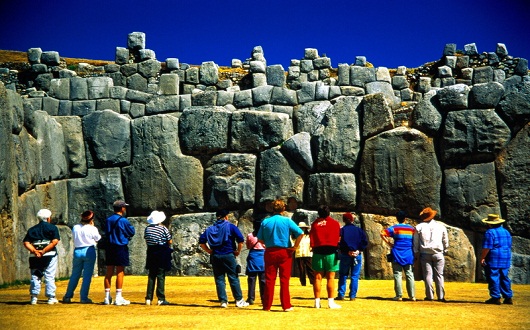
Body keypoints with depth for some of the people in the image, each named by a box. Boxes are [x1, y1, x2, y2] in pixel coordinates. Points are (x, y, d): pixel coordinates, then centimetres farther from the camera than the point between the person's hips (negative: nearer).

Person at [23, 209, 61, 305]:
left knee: (35, 276, 9)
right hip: (50, 255, -3)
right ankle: (51, 298, 1)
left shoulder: (32, 229, 15)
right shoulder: (52, 227, 4)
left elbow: (26, 243, 0)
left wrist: (35, 251, -11)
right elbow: (55, 241, -11)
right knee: (50, 276, 1)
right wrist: (44, 251, -14)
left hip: (35, 256, 3)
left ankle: (34, 297, 6)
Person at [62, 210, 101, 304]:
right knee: (87, 276, 1)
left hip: (77, 251, 4)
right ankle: (84, 298, 0)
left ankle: (67, 296, 17)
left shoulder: (75, 228, 2)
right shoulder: (92, 229, -9)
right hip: (89, 251, -4)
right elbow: (98, 239, 4)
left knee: (74, 275, 14)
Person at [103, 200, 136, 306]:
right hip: (121, 248, -6)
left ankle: (107, 297, 14)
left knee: (109, 272, 9)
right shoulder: (123, 220, -12)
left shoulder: (108, 220, 8)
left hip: (110, 248, 6)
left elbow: (106, 233, 15)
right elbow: (132, 232, -4)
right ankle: (118, 298, -2)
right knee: (120, 272, -2)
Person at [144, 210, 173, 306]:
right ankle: (161, 299, -1)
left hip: (151, 252, 4)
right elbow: (170, 242, -5)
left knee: (151, 276, 11)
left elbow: (146, 240, 9)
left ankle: (148, 298, 10)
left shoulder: (147, 228, 3)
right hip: (162, 253, -4)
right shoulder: (163, 228, -10)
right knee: (161, 276, -1)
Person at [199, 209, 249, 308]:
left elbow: (201, 242, 4)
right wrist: (238, 251, 1)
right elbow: (240, 239, -10)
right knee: (234, 278, 3)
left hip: (215, 256, 3)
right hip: (228, 255, -3)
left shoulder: (210, 229, 11)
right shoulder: (231, 226, 1)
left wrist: (210, 251, 8)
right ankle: (239, 300, 6)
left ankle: (223, 301, 6)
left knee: (219, 279, 8)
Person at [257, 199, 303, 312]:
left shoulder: (265, 222, 2)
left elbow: (260, 239, 2)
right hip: (285, 252, -2)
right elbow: (300, 233, -14)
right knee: (284, 280, 2)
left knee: (269, 280, 7)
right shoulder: (287, 221, -4)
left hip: (270, 252, 2)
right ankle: (286, 305, 3)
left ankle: (267, 305, 10)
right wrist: (295, 246, -6)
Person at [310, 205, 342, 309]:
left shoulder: (315, 223, 7)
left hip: (318, 251, 2)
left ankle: (317, 301, 6)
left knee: (318, 277, 5)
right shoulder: (334, 223, 4)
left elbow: (311, 239, 4)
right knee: (330, 278, 0)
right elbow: (338, 238, 3)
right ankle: (331, 302, -2)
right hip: (331, 251, -2)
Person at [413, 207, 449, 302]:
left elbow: (415, 243, 5)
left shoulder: (419, 227, 3)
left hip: (425, 254, 0)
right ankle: (441, 296, 1)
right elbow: (446, 241, 12)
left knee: (428, 274, 1)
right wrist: (445, 251, 24)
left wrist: (416, 254, 12)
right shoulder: (441, 226, 6)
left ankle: (430, 296, 0)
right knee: (439, 275, 3)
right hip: (438, 254, 0)